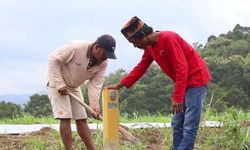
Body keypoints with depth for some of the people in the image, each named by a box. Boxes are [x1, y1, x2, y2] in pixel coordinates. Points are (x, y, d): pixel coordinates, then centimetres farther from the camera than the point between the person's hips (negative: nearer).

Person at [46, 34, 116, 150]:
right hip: (57, 83, -6)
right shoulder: (75, 47, -31)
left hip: (74, 87, 6)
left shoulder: (103, 63, -12)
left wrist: (94, 105, -23)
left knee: (81, 119, 5)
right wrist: (60, 84, -26)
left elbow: (95, 84, -12)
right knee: (65, 118, -14)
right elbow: (53, 59, -26)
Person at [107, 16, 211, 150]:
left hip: (196, 80, -9)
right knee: (177, 125, 9)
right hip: (183, 83, 9)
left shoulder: (168, 39, -22)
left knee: (189, 127, -11)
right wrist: (120, 85, 13)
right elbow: (140, 68, 16)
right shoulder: (149, 47, 6)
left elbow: (181, 68, -25)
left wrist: (177, 97, -27)